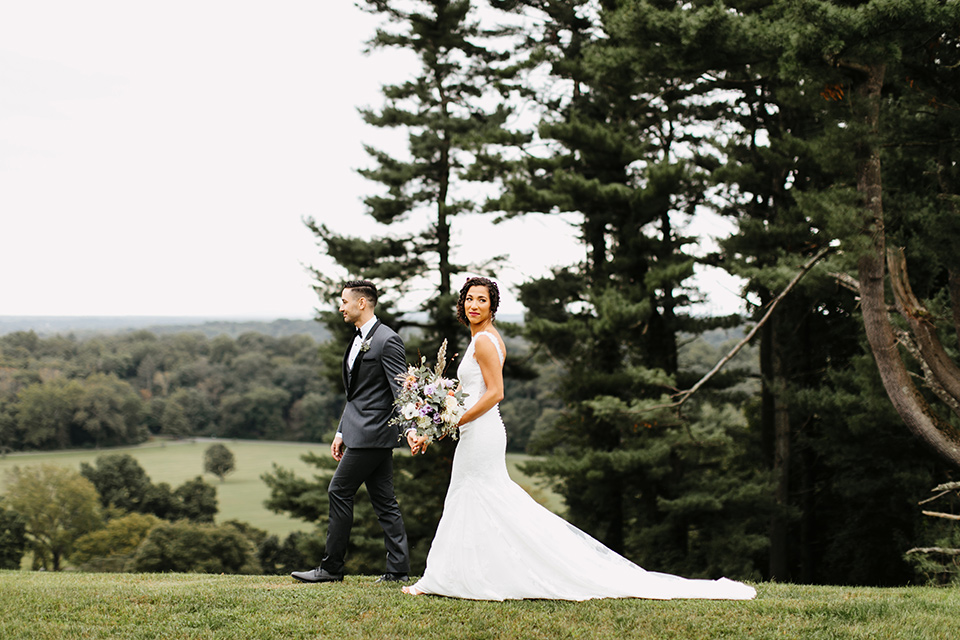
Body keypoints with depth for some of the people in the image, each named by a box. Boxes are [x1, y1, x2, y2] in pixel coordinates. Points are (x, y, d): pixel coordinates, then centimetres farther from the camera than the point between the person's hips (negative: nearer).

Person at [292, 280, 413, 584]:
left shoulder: (387, 340, -12)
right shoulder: (359, 340, 18)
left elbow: (401, 389, -18)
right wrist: (341, 432, 21)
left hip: (371, 433, -10)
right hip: (361, 431, 10)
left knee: (340, 492, -5)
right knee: (384, 501, 8)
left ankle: (331, 567, 1)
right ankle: (398, 569, 10)